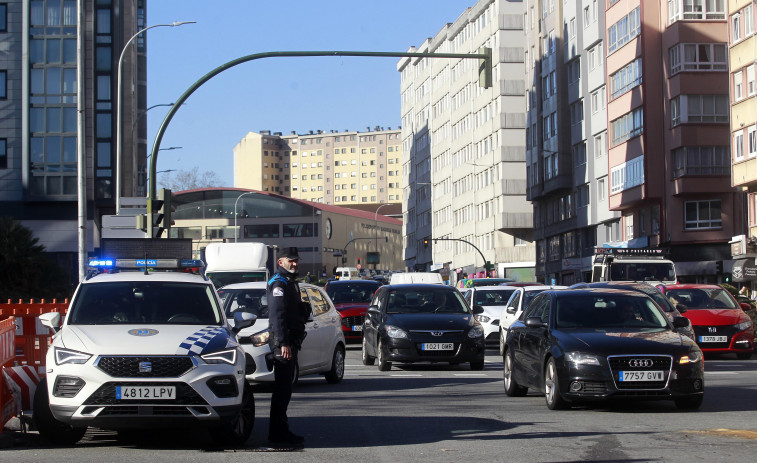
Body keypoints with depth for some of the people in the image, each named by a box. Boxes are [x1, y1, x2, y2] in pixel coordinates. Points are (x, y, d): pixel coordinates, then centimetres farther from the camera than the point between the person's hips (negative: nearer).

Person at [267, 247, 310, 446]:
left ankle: (280, 430, 20)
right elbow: (277, 315, -21)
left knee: (284, 387, 14)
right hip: (283, 341, -11)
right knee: (282, 387, -10)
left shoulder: (290, 283, 20)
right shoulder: (279, 283, -13)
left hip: (290, 341, 11)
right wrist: (283, 343, -26)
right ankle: (278, 432, -8)